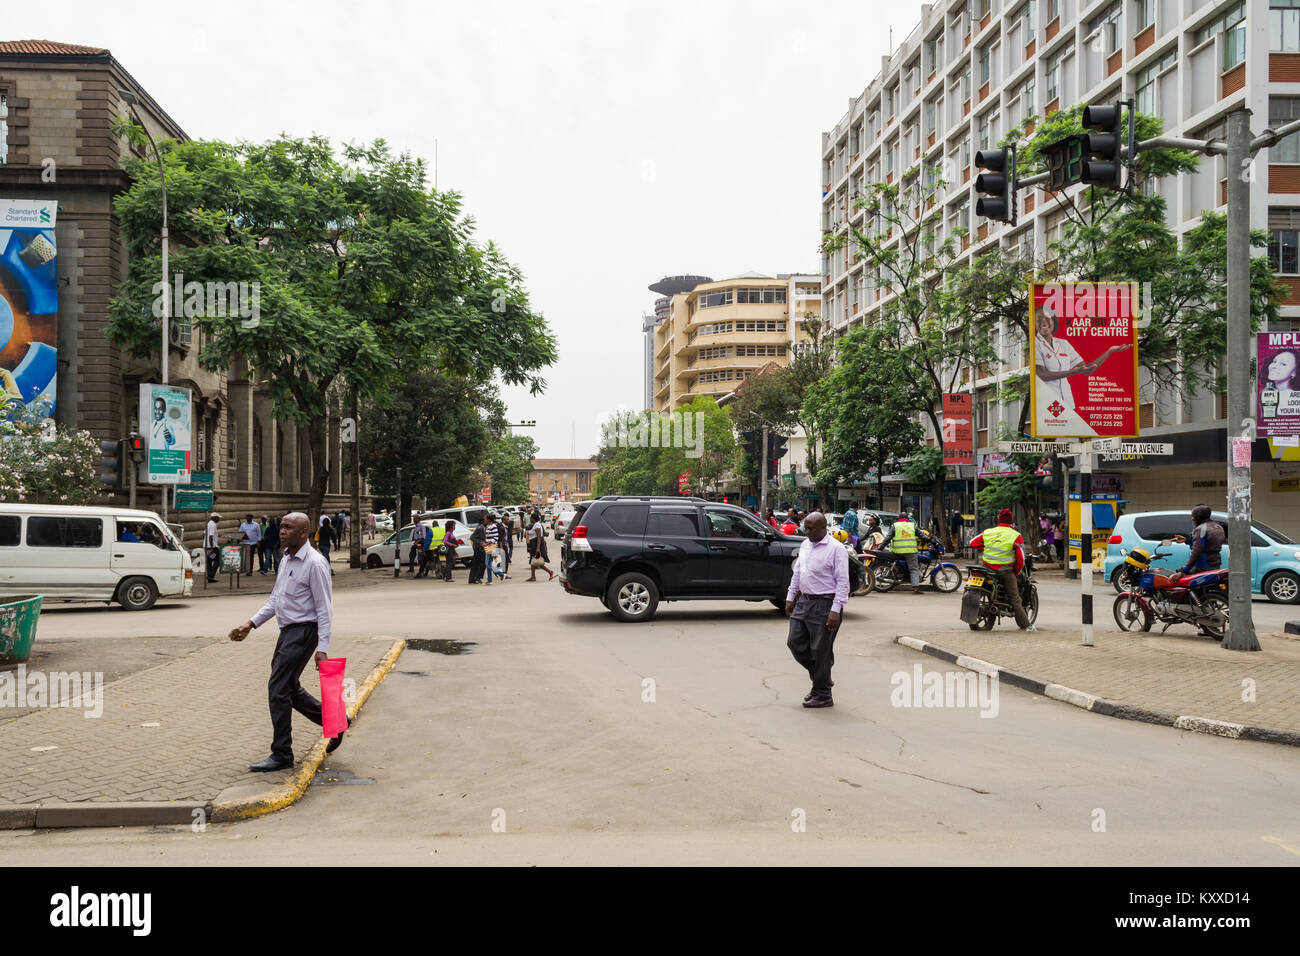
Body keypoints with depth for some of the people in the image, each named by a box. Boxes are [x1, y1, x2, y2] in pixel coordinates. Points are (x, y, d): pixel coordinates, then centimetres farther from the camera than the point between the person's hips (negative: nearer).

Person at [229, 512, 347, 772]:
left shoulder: (315, 563, -16)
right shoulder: (287, 559, 12)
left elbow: (324, 608, -17)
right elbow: (275, 598, 21)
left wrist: (322, 648, -20)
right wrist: (251, 624, 11)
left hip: (304, 631, -9)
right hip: (288, 631, 9)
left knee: (278, 689, -8)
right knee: (289, 689, 14)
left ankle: (282, 755, 1)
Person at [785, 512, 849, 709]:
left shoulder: (836, 549, -12)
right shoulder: (805, 545, 12)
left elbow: (842, 582, -15)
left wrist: (836, 610, -20)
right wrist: (790, 598, 18)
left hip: (824, 604, -8)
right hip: (803, 602, 8)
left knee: (821, 650, -1)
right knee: (795, 643, 7)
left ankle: (822, 696, 11)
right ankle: (821, 679, 26)